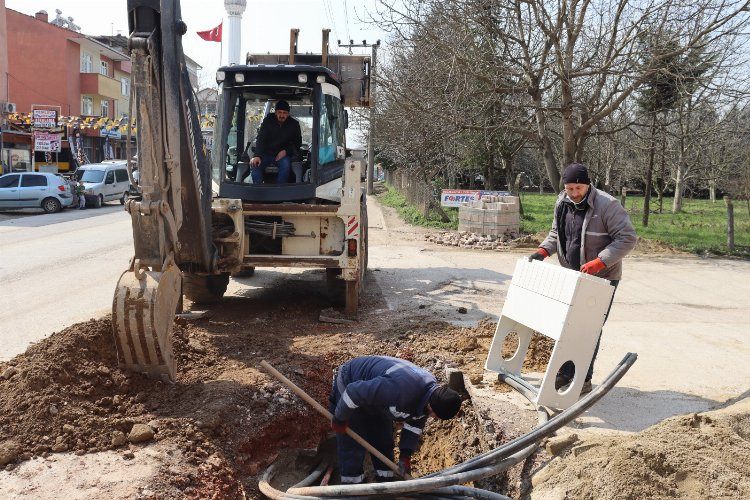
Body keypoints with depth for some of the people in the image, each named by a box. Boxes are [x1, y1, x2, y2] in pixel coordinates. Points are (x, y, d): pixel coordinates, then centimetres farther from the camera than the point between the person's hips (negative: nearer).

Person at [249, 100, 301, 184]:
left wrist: (286, 151, -11)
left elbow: (298, 142, 9)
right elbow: (260, 139, -9)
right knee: (254, 164, -27)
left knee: (286, 164, -34)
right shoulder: (268, 121, -2)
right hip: (267, 153, 1)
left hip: (283, 154, -1)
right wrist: (257, 156, -26)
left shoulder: (294, 124, 0)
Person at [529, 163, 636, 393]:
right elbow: (556, 232, 16)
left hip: (602, 278, -6)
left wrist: (599, 262, -30)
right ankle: (566, 372, 23)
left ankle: (584, 378, 8)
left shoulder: (607, 205, -19)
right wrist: (543, 250, -3)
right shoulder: (562, 203, 1)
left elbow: (627, 238, -21)